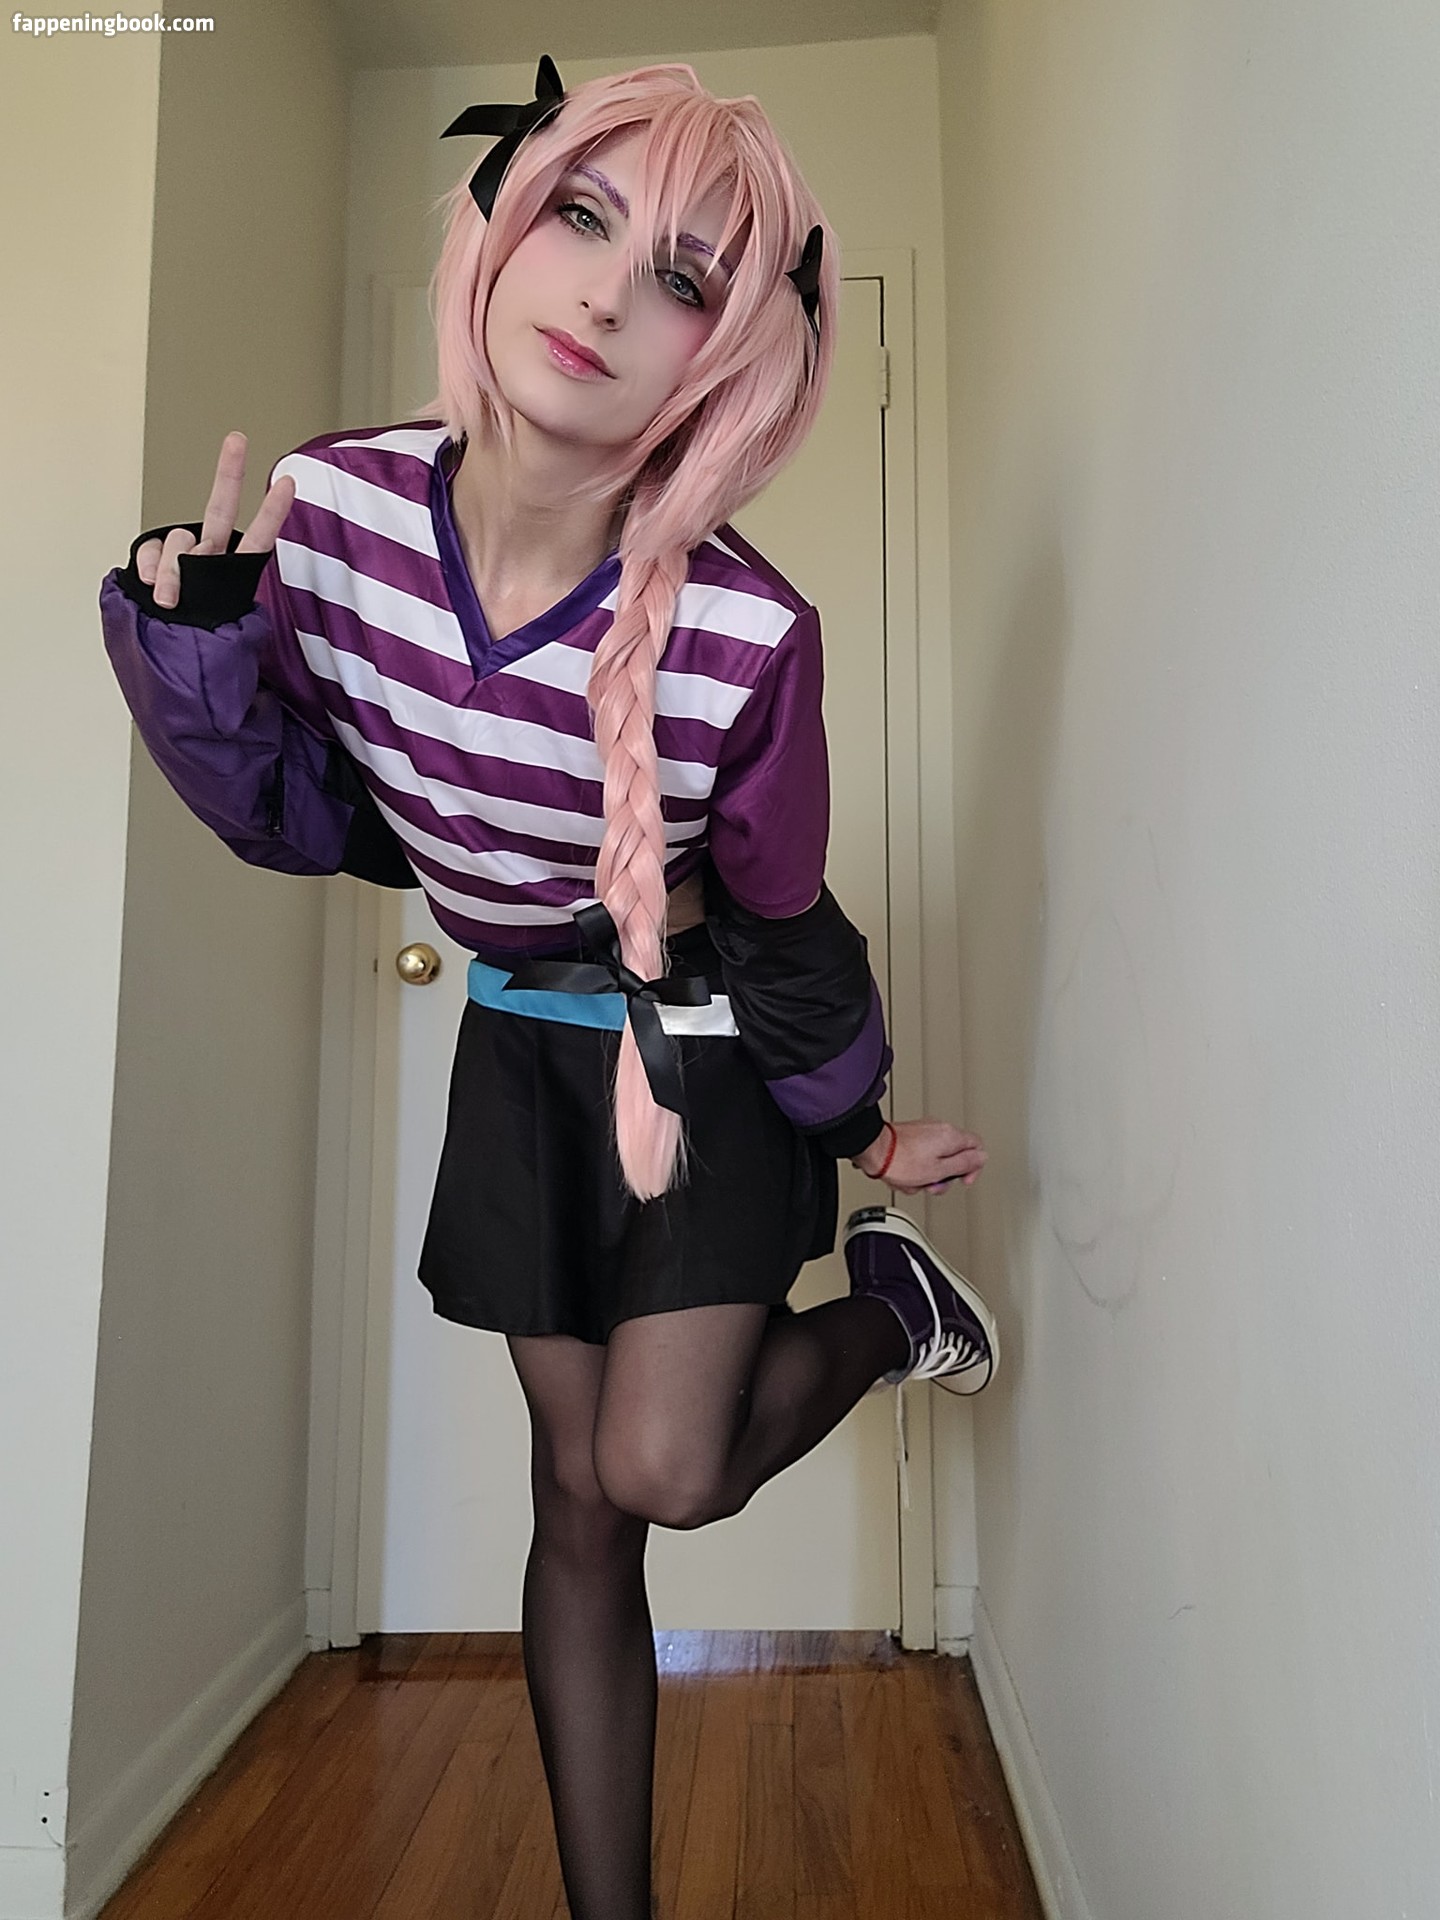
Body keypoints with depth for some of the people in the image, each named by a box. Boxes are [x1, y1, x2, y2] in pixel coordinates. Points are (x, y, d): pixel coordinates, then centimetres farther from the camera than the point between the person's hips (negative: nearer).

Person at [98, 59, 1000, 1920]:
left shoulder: (745, 633, -29)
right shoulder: (329, 507, -18)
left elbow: (781, 927, -11)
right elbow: (310, 816, -3)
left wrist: (858, 1124, 3)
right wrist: (195, 644, -18)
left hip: (711, 1047, -3)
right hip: (521, 1044, 4)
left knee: (663, 1469, -9)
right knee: (578, 1501, 12)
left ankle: (891, 1295, 22)